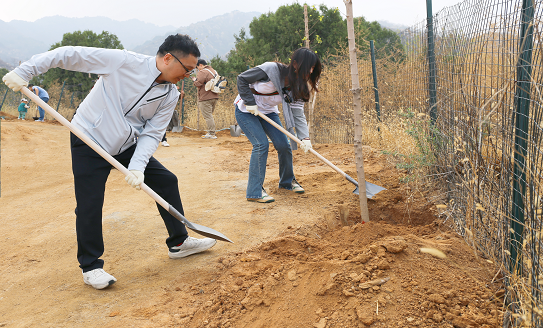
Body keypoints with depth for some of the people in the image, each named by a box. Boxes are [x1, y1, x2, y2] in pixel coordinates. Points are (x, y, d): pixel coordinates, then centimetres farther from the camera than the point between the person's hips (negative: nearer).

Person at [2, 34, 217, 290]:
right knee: (89, 204, -9)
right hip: (89, 142, -6)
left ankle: (178, 243, 18)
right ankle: (90, 266, 11)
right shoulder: (124, 62, -20)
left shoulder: (170, 96, -5)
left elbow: (151, 134, -6)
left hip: (127, 146, 6)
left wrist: (137, 166, -21)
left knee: (166, 182, 3)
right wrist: (25, 71, -18)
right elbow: (71, 55, -16)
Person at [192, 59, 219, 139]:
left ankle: (212, 134, -7)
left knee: (208, 116, -6)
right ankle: (211, 133, 17)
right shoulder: (214, 71, 16)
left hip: (205, 98, -9)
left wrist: (194, 79, 3)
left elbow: (197, 83, -19)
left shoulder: (202, 72, -12)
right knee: (210, 115, 16)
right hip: (215, 97, 9)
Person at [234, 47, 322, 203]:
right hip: (246, 110, -6)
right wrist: (250, 103, -23)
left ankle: (287, 180, 26)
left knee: (284, 145, 1)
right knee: (261, 144, -19)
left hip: (268, 111, 6)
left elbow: (298, 113, -13)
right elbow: (242, 79, -20)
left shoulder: (297, 86, -11)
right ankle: (255, 191, -12)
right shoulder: (272, 69, -29)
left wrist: (305, 137, -26)